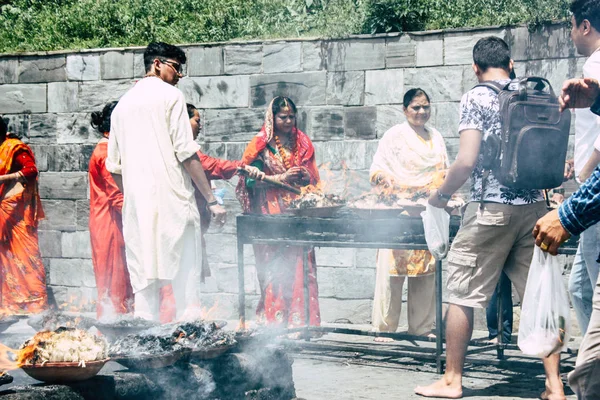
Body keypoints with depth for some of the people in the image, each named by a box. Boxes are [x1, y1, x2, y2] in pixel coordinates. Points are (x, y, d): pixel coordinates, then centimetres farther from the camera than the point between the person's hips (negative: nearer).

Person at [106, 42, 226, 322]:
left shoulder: (123, 104, 18)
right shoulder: (170, 96, -1)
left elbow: (114, 166, 18)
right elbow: (186, 154, -9)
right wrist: (212, 200, -7)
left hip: (136, 204, 6)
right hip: (173, 202, -6)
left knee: (144, 281, 6)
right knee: (186, 278, -4)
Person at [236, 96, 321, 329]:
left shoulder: (303, 144, 16)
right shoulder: (261, 145, 2)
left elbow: (313, 179, 19)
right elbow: (251, 180, -6)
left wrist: (305, 176, -3)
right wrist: (282, 178, -15)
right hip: (271, 215, -4)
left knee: (300, 265, -4)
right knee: (274, 268, -8)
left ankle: (300, 320, -2)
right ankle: (274, 321, -6)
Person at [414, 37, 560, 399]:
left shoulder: (476, 98, -5)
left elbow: (467, 162, -14)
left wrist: (441, 195, 1)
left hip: (490, 208, -5)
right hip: (534, 207, 5)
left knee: (461, 294, 5)